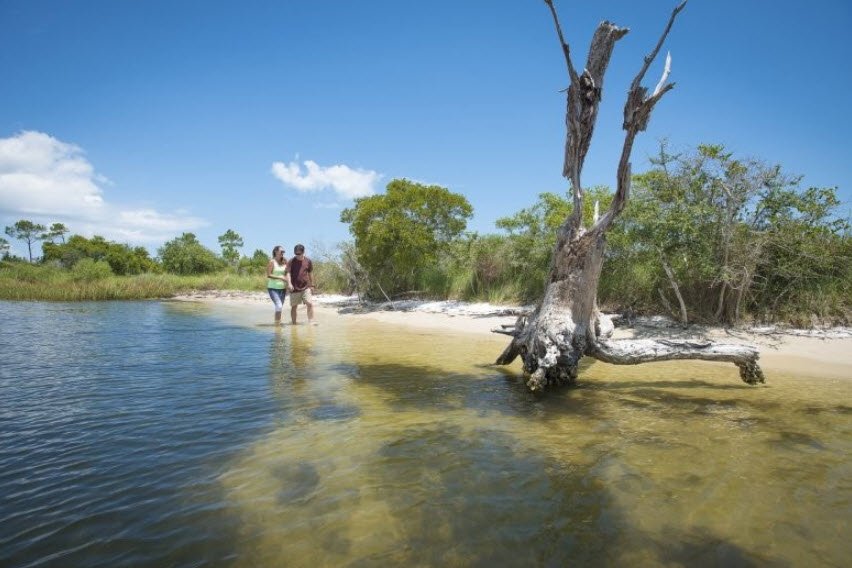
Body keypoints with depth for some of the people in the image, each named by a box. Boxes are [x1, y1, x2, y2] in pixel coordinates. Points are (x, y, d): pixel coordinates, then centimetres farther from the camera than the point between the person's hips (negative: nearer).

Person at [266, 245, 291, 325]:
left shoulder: (284, 262, 7)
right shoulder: (272, 262, -7)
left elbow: (287, 273, 6)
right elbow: (268, 275, -11)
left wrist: (289, 283, -9)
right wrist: (280, 277, -17)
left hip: (282, 288, 5)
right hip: (273, 288, -5)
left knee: (280, 307, 10)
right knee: (278, 305, -17)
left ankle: (278, 322, 21)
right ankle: (277, 323, -9)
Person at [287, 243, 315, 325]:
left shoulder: (308, 261, 3)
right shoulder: (291, 261, -5)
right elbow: (288, 273, -11)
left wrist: (312, 285, 15)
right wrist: (289, 283, -26)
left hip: (306, 287, 1)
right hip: (294, 288, -1)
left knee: (310, 303, -10)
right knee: (294, 306, 6)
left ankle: (311, 321, -3)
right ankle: (294, 323, 16)